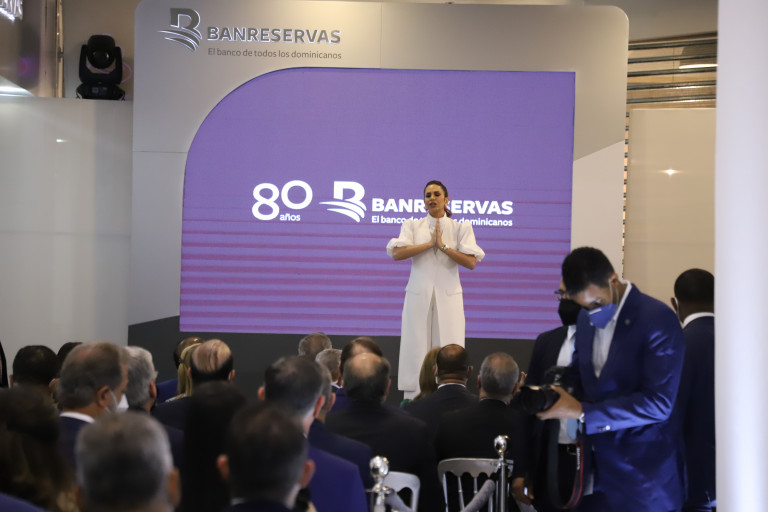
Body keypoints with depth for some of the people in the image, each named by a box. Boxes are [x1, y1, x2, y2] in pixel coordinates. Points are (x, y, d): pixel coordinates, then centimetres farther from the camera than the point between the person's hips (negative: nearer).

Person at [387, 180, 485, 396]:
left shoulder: (460, 228, 8)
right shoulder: (412, 226, 10)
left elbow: (471, 262, -6)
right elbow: (397, 253, -8)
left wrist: (443, 245, -11)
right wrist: (430, 243, -10)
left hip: (448, 297, 0)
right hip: (419, 295, 1)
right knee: (416, 348, -3)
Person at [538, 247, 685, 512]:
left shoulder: (658, 320, -15)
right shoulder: (586, 318, 8)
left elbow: (658, 403, -20)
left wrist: (583, 412, -21)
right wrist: (560, 392, -3)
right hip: (597, 469, 6)